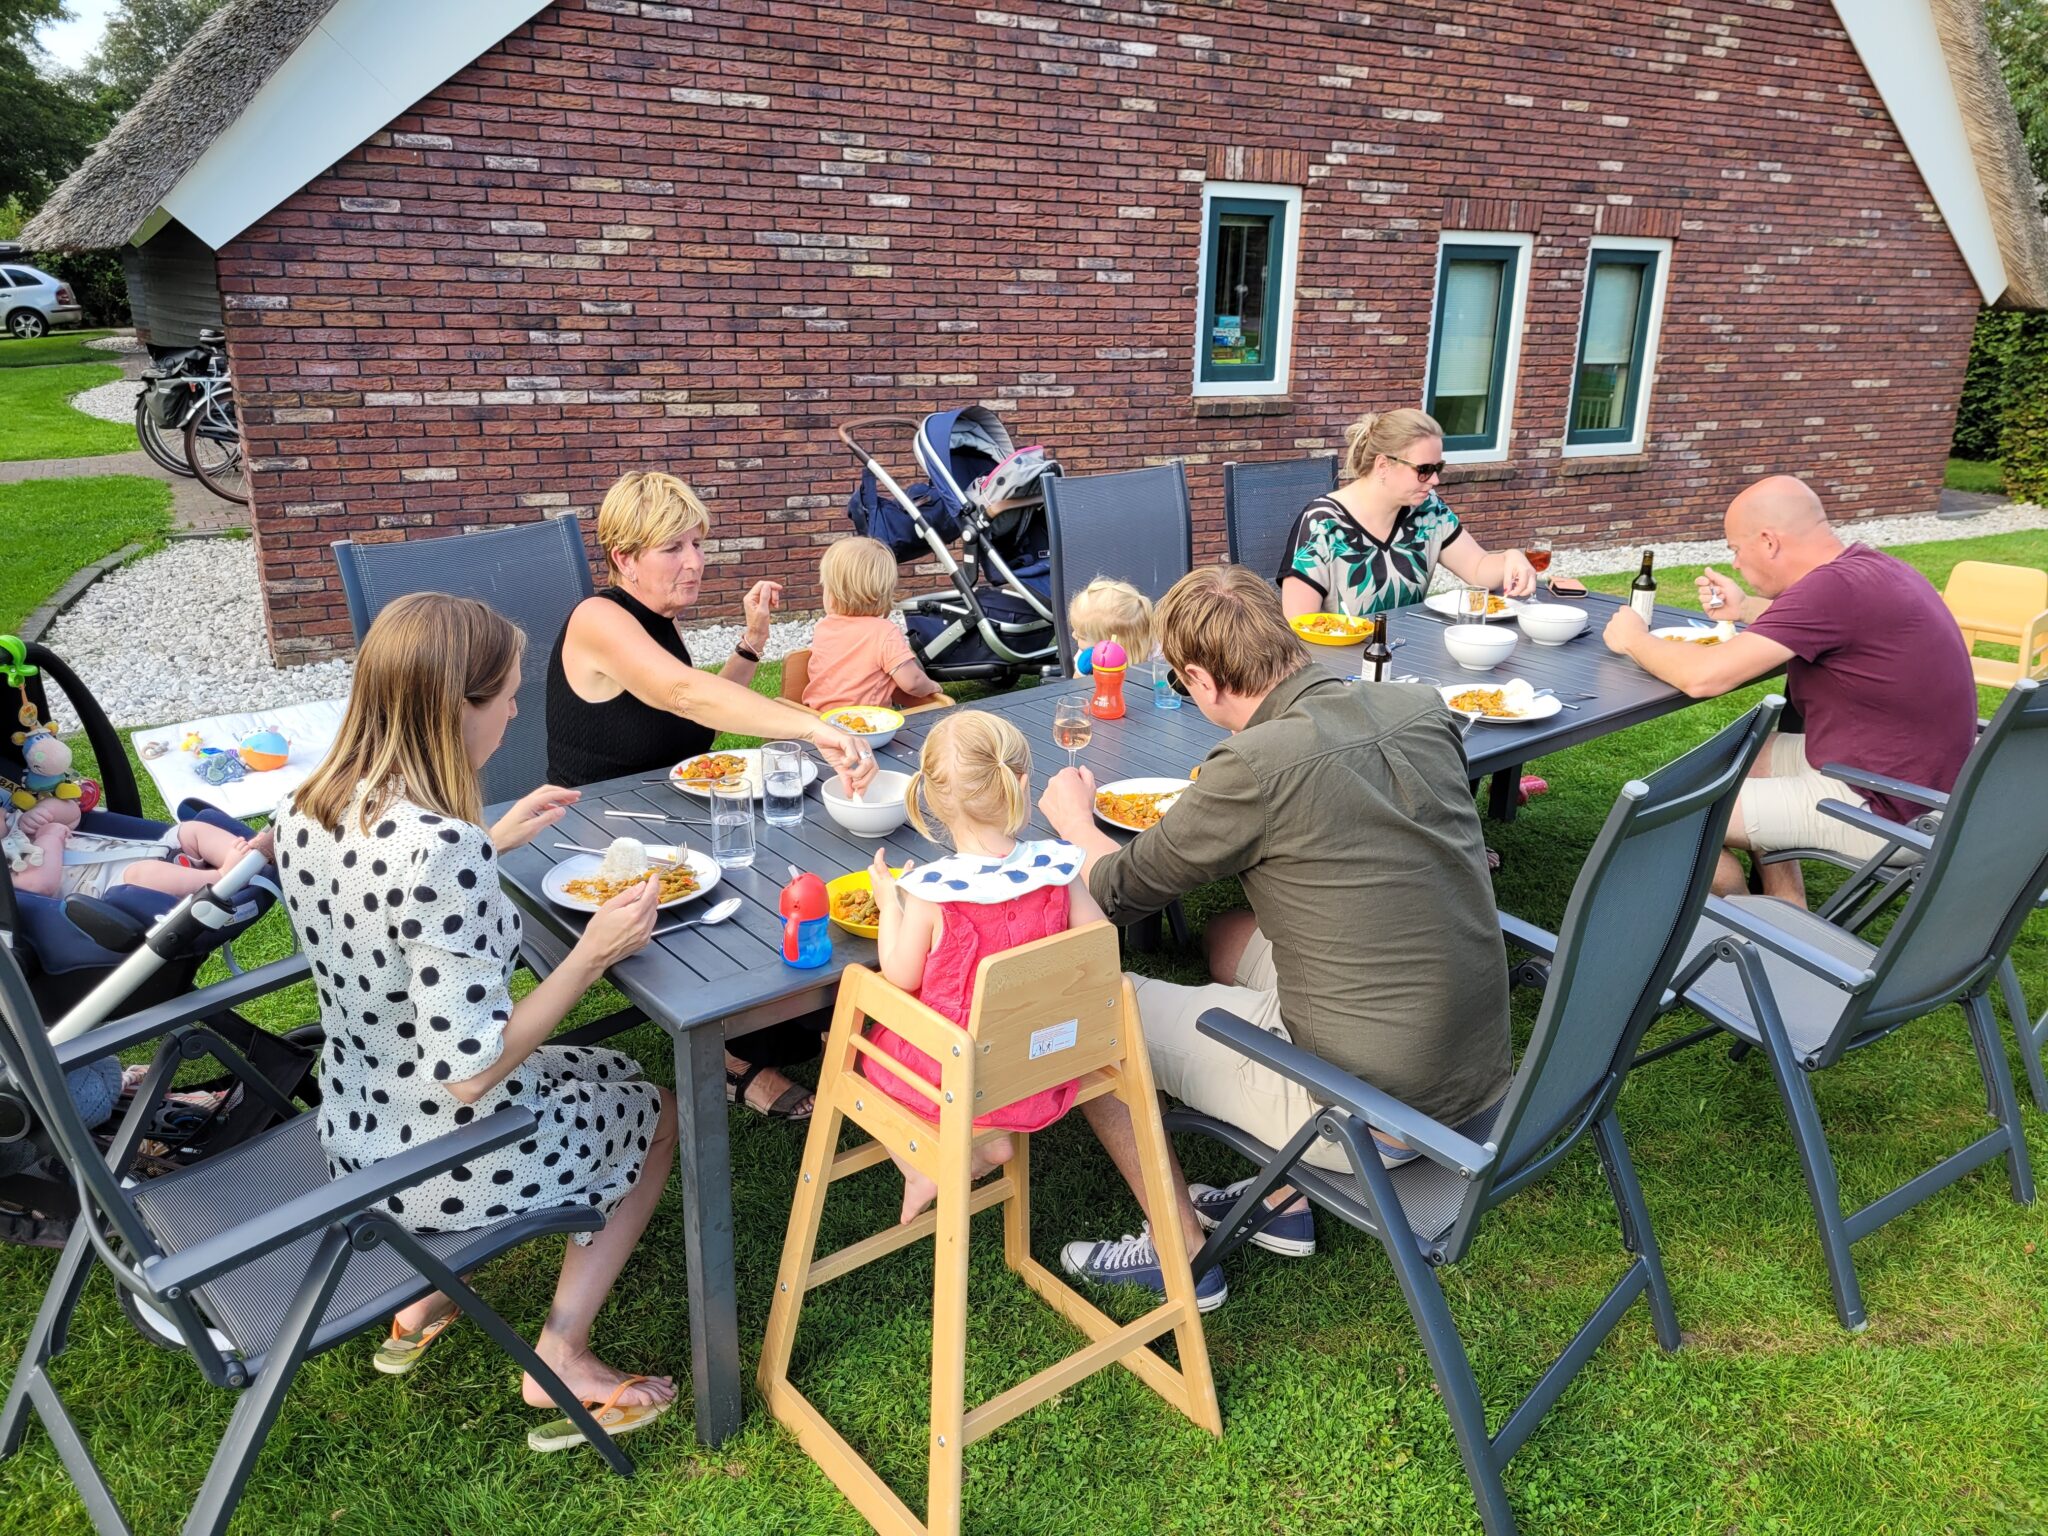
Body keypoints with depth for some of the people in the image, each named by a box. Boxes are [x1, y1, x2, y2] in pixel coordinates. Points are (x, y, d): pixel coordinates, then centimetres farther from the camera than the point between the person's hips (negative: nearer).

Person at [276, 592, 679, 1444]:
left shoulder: (305, 810, -8)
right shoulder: (441, 850, -35)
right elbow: (472, 1073, -29)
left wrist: (492, 841, 9)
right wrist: (596, 953, -22)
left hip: (350, 1134, 8)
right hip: (446, 1165, -7)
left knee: (597, 1074, 33)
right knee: (656, 1110, 20)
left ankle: (427, 1299, 31)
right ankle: (562, 1357, 20)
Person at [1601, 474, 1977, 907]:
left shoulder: (1835, 586, -25)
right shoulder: (1870, 567, 5)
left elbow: (1703, 677, -28)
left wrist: (1635, 640, -8)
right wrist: (1746, 608, 14)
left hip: (1886, 810, -10)